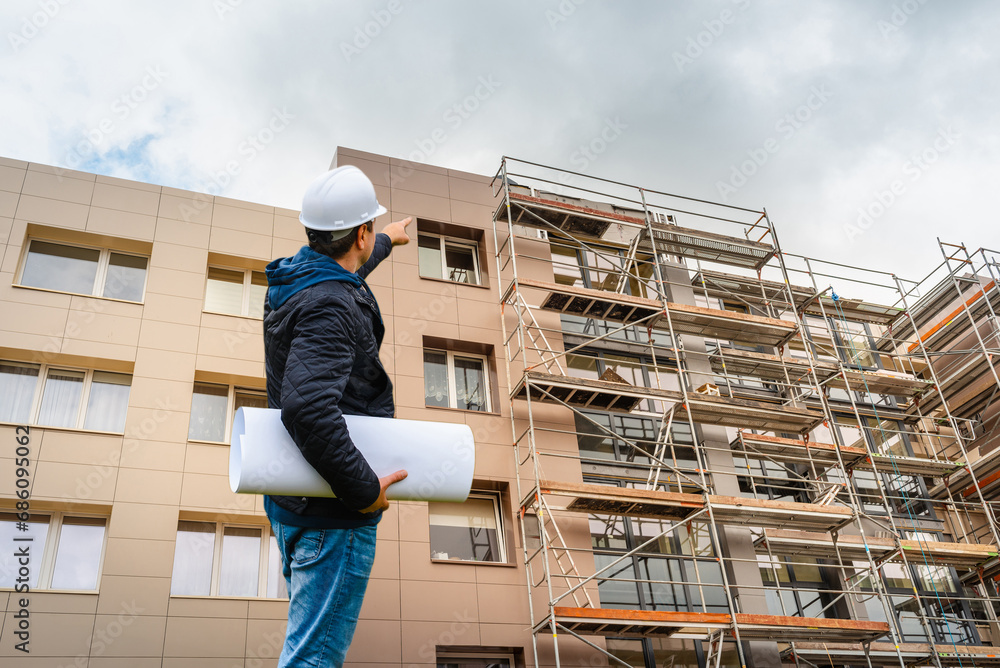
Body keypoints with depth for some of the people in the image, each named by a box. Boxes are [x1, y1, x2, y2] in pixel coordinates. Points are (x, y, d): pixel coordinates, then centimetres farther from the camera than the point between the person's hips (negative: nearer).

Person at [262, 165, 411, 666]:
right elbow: (307, 408, -38)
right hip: (332, 512, -10)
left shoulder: (297, 277, 7)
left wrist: (389, 242, 50)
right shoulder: (329, 307, -24)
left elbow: (345, 272, 33)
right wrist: (364, 489, -28)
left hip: (291, 501, 10)